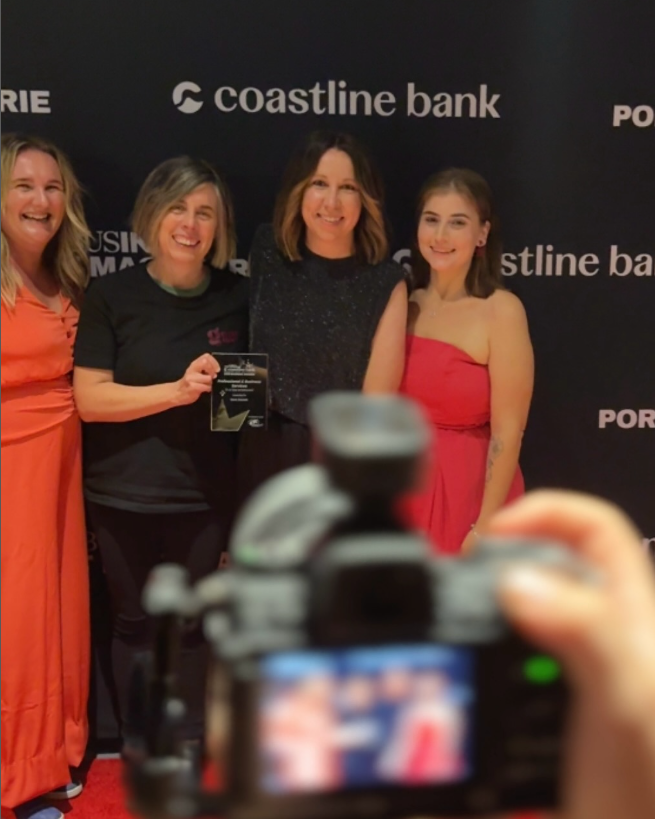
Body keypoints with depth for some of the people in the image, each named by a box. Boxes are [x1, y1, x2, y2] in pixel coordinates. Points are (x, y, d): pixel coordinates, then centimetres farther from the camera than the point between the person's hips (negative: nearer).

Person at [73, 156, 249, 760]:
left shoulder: (237, 297, 1)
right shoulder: (113, 296, -6)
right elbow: (89, 398, -12)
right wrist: (177, 391, -22)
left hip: (205, 496, 1)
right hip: (124, 496, -1)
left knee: (194, 622, 13)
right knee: (135, 621, 13)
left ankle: (189, 746, 34)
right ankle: (138, 744, 34)